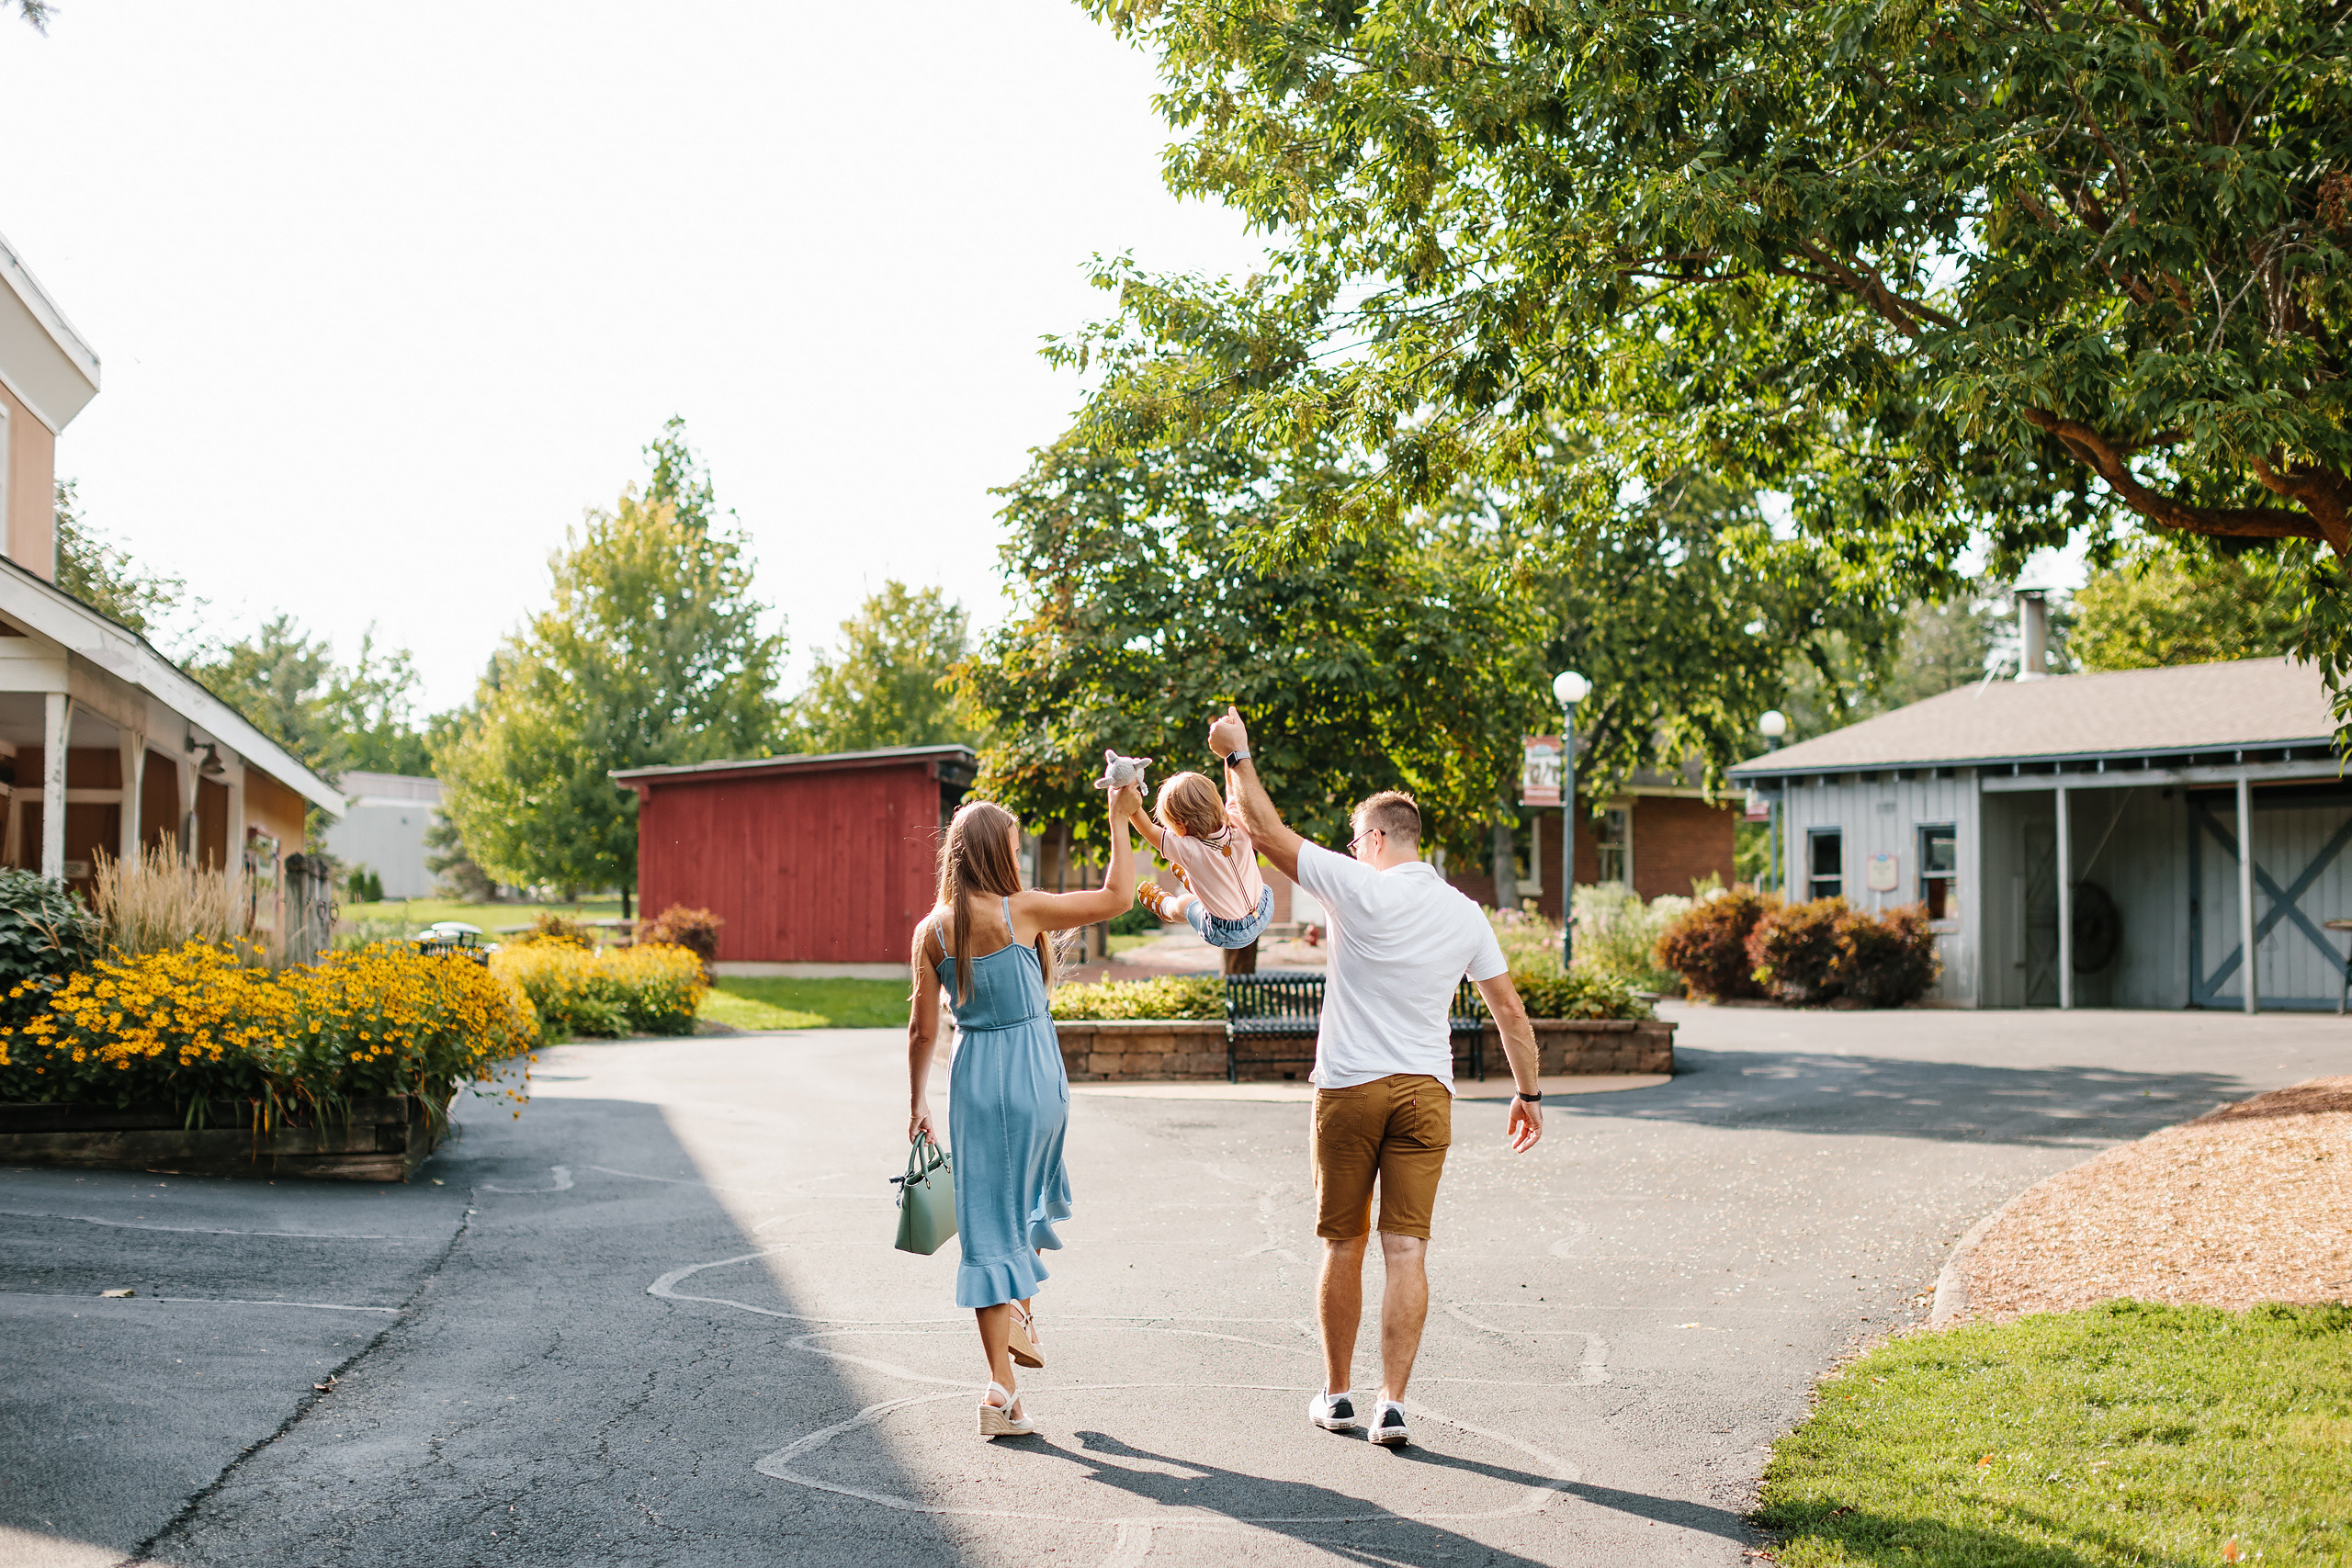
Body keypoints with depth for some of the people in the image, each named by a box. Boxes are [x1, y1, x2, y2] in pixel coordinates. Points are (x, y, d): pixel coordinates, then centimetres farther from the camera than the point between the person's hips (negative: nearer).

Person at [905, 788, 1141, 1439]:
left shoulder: (932, 930, 0)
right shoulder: (1022, 911, -10)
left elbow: (922, 1030, 2)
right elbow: (1117, 897, -1)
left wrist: (916, 1105, 13)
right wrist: (1120, 818, 7)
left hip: (974, 1075, 2)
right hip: (1034, 1070, -2)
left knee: (989, 1225, 4)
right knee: (1030, 1193, 29)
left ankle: (1001, 1388, 3)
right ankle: (1021, 1312, 24)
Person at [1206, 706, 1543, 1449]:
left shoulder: (1359, 888, -8)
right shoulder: (1465, 915, 5)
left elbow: (1268, 833, -4)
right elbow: (1511, 1012, 8)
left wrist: (1237, 756, 6)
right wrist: (1528, 1092, 18)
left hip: (1350, 1088, -2)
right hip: (1426, 1093, 3)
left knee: (1342, 1245, 10)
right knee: (1407, 1251, 0)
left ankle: (1337, 1394, 21)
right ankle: (1392, 1406, -3)